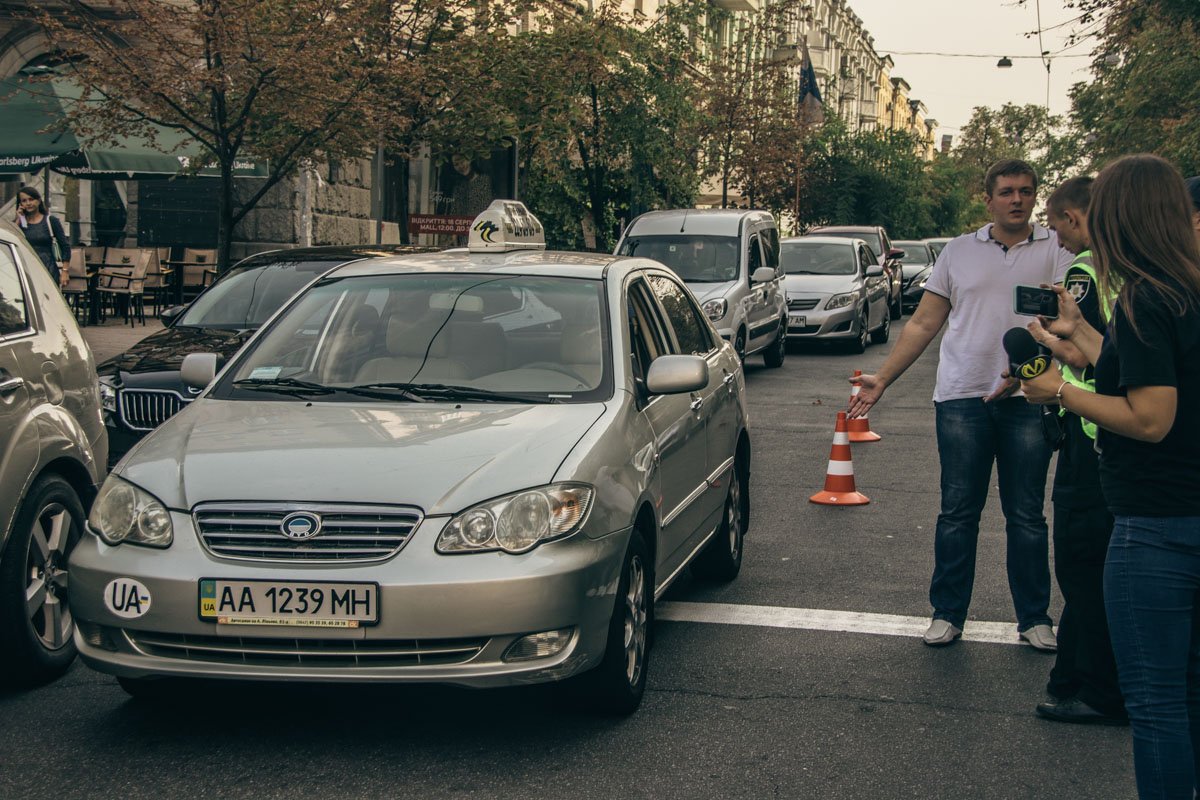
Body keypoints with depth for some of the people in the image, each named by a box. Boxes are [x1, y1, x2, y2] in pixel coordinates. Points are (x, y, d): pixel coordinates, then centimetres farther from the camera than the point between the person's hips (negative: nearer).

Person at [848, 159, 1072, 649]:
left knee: (1027, 516, 6)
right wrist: (882, 379, 6)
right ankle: (947, 614, 15)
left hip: (1027, 401, -1)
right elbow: (923, 324, 13)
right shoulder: (959, 252, 12)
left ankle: (1034, 618, 16)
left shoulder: (1057, 251, 4)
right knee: (957, 513, 5)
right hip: (962, 400, 2)